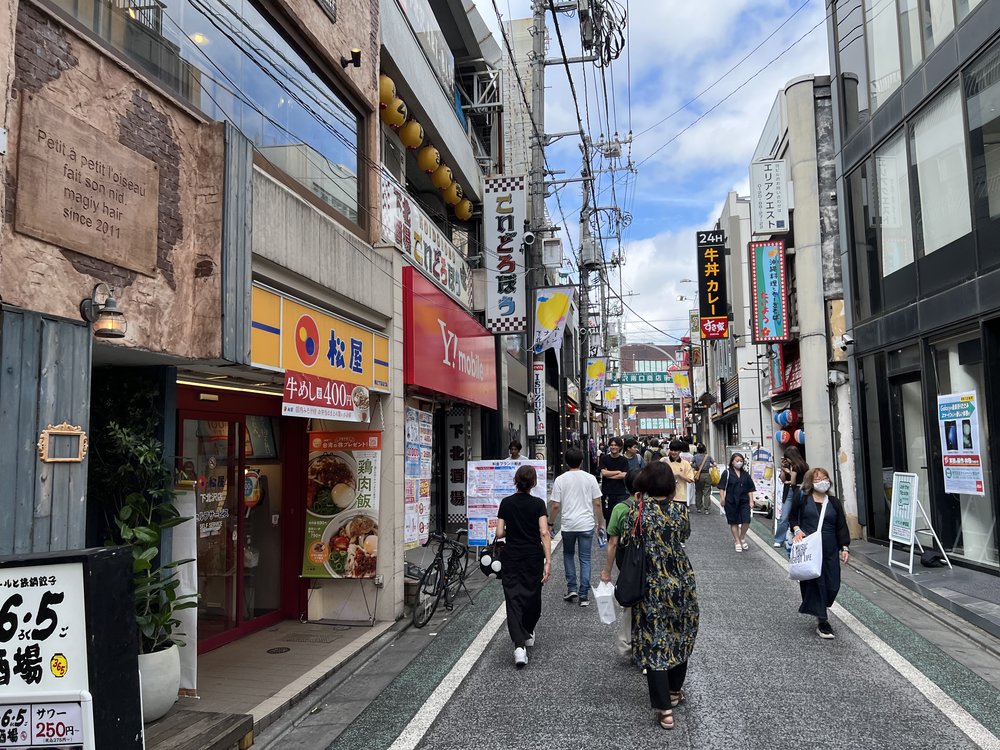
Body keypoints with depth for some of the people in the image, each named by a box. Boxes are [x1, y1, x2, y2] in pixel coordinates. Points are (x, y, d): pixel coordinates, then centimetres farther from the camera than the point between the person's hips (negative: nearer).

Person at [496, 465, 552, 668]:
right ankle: (528, 633, 38)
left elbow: (499, 533, -3)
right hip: (533, 557, 0)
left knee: (513, 598, -2)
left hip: (511, 557, 0)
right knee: (533, 595, 20)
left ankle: (519, 645, -16)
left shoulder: (506, 503, -3)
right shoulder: (538, 504, -7)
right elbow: (544, 533, -15)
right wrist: (548, 561, -15)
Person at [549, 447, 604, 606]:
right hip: (587, 524, 1)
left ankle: (572, 589, 16)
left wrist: (551, 523, 8)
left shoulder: (560, 479, -5)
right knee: (585, 559, 8)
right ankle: (584, 595, 9)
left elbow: (555, 506, -6)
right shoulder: (590, 478, -2)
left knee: (568, 555, 21)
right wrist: (600, 523, 10)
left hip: (568, 525, 0)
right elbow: (597, 504, -1)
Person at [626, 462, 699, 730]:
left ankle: (664, 707, 1)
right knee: (680, 635, 21)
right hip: (681, 582, 2)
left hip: (651, 585, -2)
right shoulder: (678, 508, -7)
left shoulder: (636, 511, -12)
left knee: (654, 641, 3)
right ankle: (675, 690, 36)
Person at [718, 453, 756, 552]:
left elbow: (750, 489, 12)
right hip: (731, 502, -2)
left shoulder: (746, 474, 10)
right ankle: (738, 542, 18)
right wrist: (722, 498, -14)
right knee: (734, 522, 5)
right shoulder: (727, 473, -1)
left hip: (744, 501, 3)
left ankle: (742, 538, 21)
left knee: (746, 521, -5)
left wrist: (751, 501, 6)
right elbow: (722, 487, -4)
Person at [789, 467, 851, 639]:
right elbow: (792, 517, 9)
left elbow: (841, 526, 8)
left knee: (832, 584, 3)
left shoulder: (834, 502, 8)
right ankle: (822, 621, 3)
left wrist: (845, 547, 1)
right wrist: (797, 529, -10)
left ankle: (820, 610, 32)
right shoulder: (802, 498, 0)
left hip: (830, 549, 3)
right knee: (814, 582, -6)